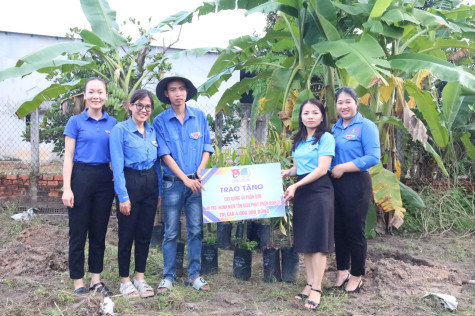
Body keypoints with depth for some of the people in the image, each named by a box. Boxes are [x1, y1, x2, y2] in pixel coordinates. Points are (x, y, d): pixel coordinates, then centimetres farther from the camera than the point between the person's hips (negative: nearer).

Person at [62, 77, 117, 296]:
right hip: (81, 177, -3)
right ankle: (78, 282, 15)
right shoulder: (76, 122, -1)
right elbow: (68, 157, -4)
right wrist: (67, 188, -11)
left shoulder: (113, 123, 7)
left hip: (104, 179, 3)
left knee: (99, 231, 11)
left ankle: (96, 280, 23)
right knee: (78, 232, 4)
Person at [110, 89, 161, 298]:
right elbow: (117, 165, -12)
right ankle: (125, 280, 19)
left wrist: (159, 191, 9)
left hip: (150, 184, 5)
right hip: (130, 183, -5)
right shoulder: (120, 130, -8)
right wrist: (123, 196, -15)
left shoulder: (153, 131, 9)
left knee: (145, 234, 12)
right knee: (127, 234, 5)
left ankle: (140, 278, 25)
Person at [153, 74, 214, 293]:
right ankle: (168, 276, 16)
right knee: (170, 232, 4)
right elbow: (164, 154, -6)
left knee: (195, 230, 6)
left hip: (196, 182, 2)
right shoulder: (160, 121, -1)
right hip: (172, 183, -2)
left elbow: (207, 147, 9)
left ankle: (194, 275, 18)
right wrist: (185, 178, -12)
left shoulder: (199, 117, 6)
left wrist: (201, 170, -8)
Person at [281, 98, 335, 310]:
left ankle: (317, 289, -1)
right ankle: (309, 283, 16)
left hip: (319, 191, -7)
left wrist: (295, 186, -17)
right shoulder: (299, 140, 14)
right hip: (301, 192, 7)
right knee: (305, 239, 8)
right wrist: (286, 173, -2)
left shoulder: (326, 138, -7)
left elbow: (322, 169, -15)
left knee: (317, 240, -5)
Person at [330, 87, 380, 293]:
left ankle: (357, 276, 19)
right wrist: (331, 170, -2)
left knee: (355, 231, 3)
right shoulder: (335, 128, 12)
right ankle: (342, 271, 29)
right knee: (339, 230, 13)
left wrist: (342, 168, -18)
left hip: (356, 185, -6)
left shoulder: (366, 126, -8)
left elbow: (373, 157, -18)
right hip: (335, 185, 6)